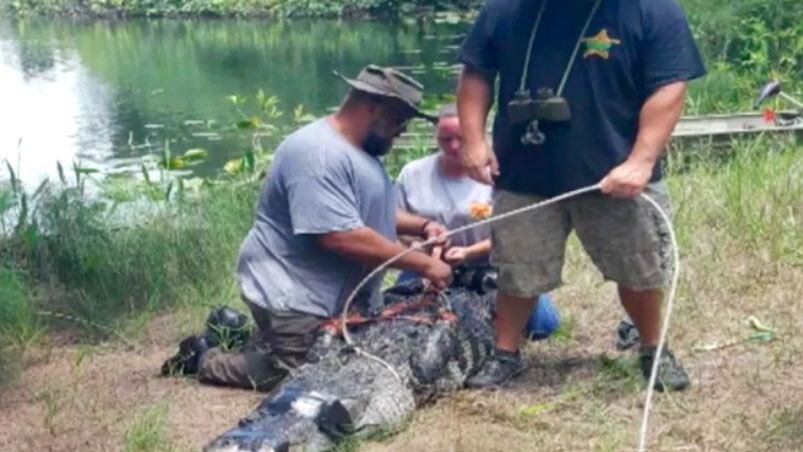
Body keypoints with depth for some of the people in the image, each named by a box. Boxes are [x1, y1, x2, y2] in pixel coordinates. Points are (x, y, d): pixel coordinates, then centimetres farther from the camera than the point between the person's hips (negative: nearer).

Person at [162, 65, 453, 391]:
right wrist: (423, 264, -23)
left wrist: (422, 226, 4)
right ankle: (206, 357, 14)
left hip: (338, 298, 10)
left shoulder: (358, 152, 13)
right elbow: (341, 237, -29)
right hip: (292, 297, -10)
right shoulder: (318, 154, -23)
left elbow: (372, 214, 23)